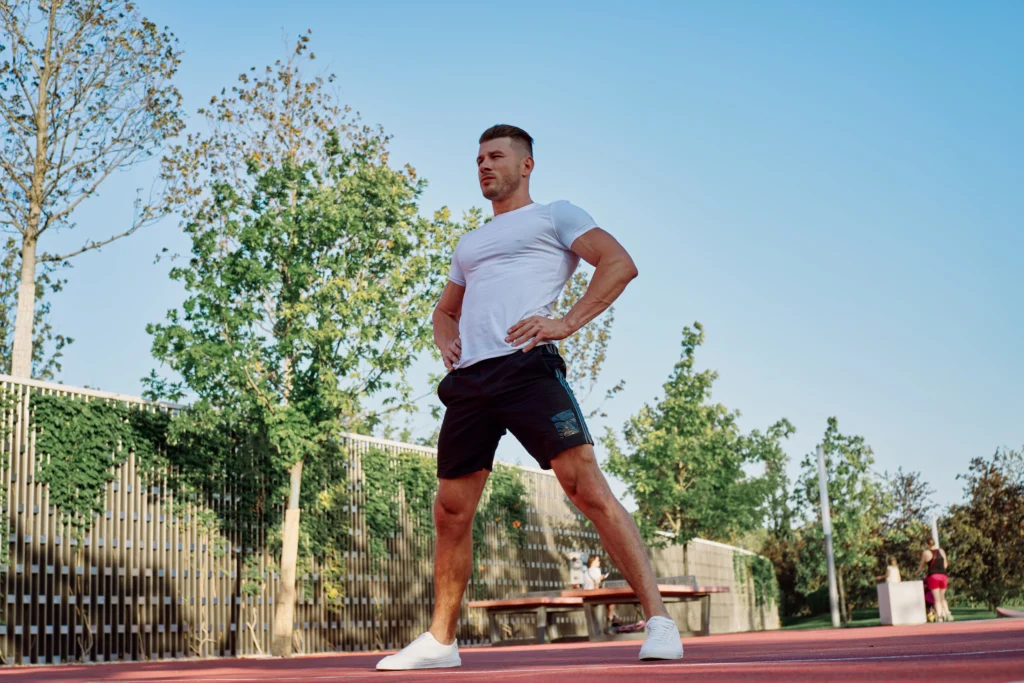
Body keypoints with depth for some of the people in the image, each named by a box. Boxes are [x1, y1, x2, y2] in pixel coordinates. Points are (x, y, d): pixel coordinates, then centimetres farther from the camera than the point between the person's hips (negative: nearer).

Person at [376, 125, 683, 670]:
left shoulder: (554, 215, 11)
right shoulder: (469, 243, 30)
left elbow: (620, 263, -1)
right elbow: (446, 310, 39)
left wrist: (567, 322, -13)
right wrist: (446, 340, 14)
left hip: (526, 365, -6)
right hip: (467, 379, 7)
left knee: (587, 486, -19)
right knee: (451, 512, 6)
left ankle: (658, 621, -19)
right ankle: (440, 640, 17)